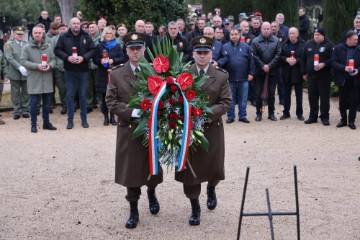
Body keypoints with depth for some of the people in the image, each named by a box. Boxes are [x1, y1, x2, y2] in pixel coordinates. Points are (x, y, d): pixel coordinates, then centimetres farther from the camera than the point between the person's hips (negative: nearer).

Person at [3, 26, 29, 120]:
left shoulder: (27, 44, 7)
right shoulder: (9, 44, 1)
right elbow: (10, 58, -9)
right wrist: (20, 67, -20)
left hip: (26, 73, 2)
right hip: (15, 73, -2)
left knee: (26, 93, 6)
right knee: (16, 93, 4)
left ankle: (25, 110, 15)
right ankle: (16, 111, 11)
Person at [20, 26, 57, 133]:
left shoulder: (48, 47, 7)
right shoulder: (27, 48, -3)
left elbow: (53, 59, 10)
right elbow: (23, 61, -8)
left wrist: (50, 65, -13)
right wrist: (36, 66, -18)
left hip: (47, 79, 3)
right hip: (34, 80, -3)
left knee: (47, 102, 11)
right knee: (34, 103, 1)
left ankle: (46, 122, 23)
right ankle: (33, 124, 10)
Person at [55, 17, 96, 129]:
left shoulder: (86, 37, 3)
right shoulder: (64, 37, 0)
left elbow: (92, 50, 1)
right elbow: (57, 50, 0)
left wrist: (83, 57, -14)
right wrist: (67, 57, -16)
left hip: (83, 69, 1)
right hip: (69, 70, -1)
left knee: (83, 95, 7)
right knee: (70, 95, 3)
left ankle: (84, 119, 16)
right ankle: (70, 120, 10)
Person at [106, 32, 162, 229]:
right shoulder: (116, 74, -1)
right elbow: (110, 101, -5)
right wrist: (131, 111, -17)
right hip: (129, 129, 0)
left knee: (152, 167, 12)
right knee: (131, 170, 3)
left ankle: (151, 193, 43)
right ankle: (133, 211, 15)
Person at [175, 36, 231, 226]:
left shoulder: (221, 76, -1)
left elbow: (226, 102, -6)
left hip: (212, 129, 0)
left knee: (214, 168, 8)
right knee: (190, 169, 5)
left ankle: (211, 189, 44)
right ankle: (195, 208, 21)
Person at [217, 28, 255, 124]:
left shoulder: (246, 47, 6)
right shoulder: (225, 47, 4)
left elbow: (251, 61, 5)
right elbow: (224, 59, -7)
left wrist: (251, 73, -1)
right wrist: (218, 63, -27)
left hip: (243, 78, 0)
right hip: (230, 78, 0)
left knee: (243, 99, 7)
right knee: (231, 99, 7)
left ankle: (242, 116, 18)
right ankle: (230, 117, 15)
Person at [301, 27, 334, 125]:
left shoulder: (329, 45, -3)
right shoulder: (308, 45, 11)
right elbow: (303, 59, 13)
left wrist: (324, 64, -21)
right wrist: (304, 73, 8)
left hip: (324, 76, -4)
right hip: (311, 76, 4)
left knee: (324, 97, -1)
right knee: (312, 97, 8)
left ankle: (324, 117, 6)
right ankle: (313, 117, 17)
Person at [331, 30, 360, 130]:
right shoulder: (338, 48, -1)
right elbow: (333, 62, -7)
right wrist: (344, 68, -19)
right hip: (343, 79, 0)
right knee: (343, 101, 9)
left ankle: (351, 121, 12)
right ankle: (343, 120, 22)